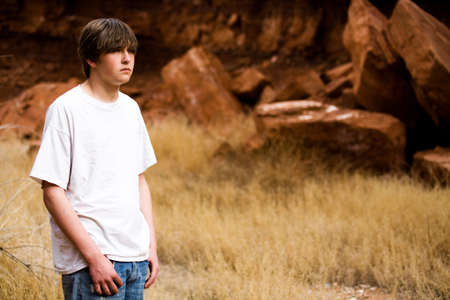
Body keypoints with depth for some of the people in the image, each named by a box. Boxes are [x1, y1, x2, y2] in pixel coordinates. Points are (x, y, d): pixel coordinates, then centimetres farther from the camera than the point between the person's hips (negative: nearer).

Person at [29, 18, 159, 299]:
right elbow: (53, 192, -12)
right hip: (88, 262, -7)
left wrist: (151, 244, 11)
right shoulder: (66, 109, -9)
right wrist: (93, 256, -16)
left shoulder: (130, 108, 12)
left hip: (135, 255, 7)